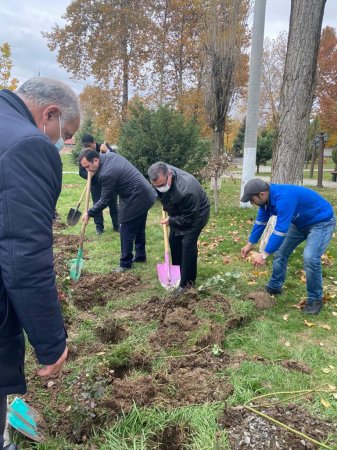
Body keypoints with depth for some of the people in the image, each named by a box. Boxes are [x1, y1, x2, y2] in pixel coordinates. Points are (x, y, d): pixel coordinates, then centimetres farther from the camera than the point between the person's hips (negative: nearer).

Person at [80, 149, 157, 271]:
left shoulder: (106, 174, -26)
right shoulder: (110, 155, 1)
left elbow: (104, 201, -16)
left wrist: (89, 213, -6)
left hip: (136, 201, -10)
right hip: (145, 195, 10)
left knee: (127, 232, 3)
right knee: (139, 229, 22)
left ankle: (125, 264, 15)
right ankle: (140, 256, 36)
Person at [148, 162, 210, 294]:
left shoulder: (186, 190, -43)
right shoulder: (161, 177, -21)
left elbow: (188, 219, -31)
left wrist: (170, 221, -19)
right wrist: (166, 206, 6)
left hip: (196, 214, -7)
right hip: (178, 213, 8)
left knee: (188, 244, -14)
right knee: (173, 241, 11)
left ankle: (187, 281, -1)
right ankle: (177, 273, 28)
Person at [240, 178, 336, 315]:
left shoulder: (284, 198, -38)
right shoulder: (267, 196, -9)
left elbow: (281, 229, -39)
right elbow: (261, 221, 3)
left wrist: (264, 255, -38)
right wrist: (250, 244, 3)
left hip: (322, 222, -9)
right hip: (301, 222, 9)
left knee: (310, 257, -24)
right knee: (280, 251, 7)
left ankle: (315, 299, -5)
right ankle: (274, 287, 24)